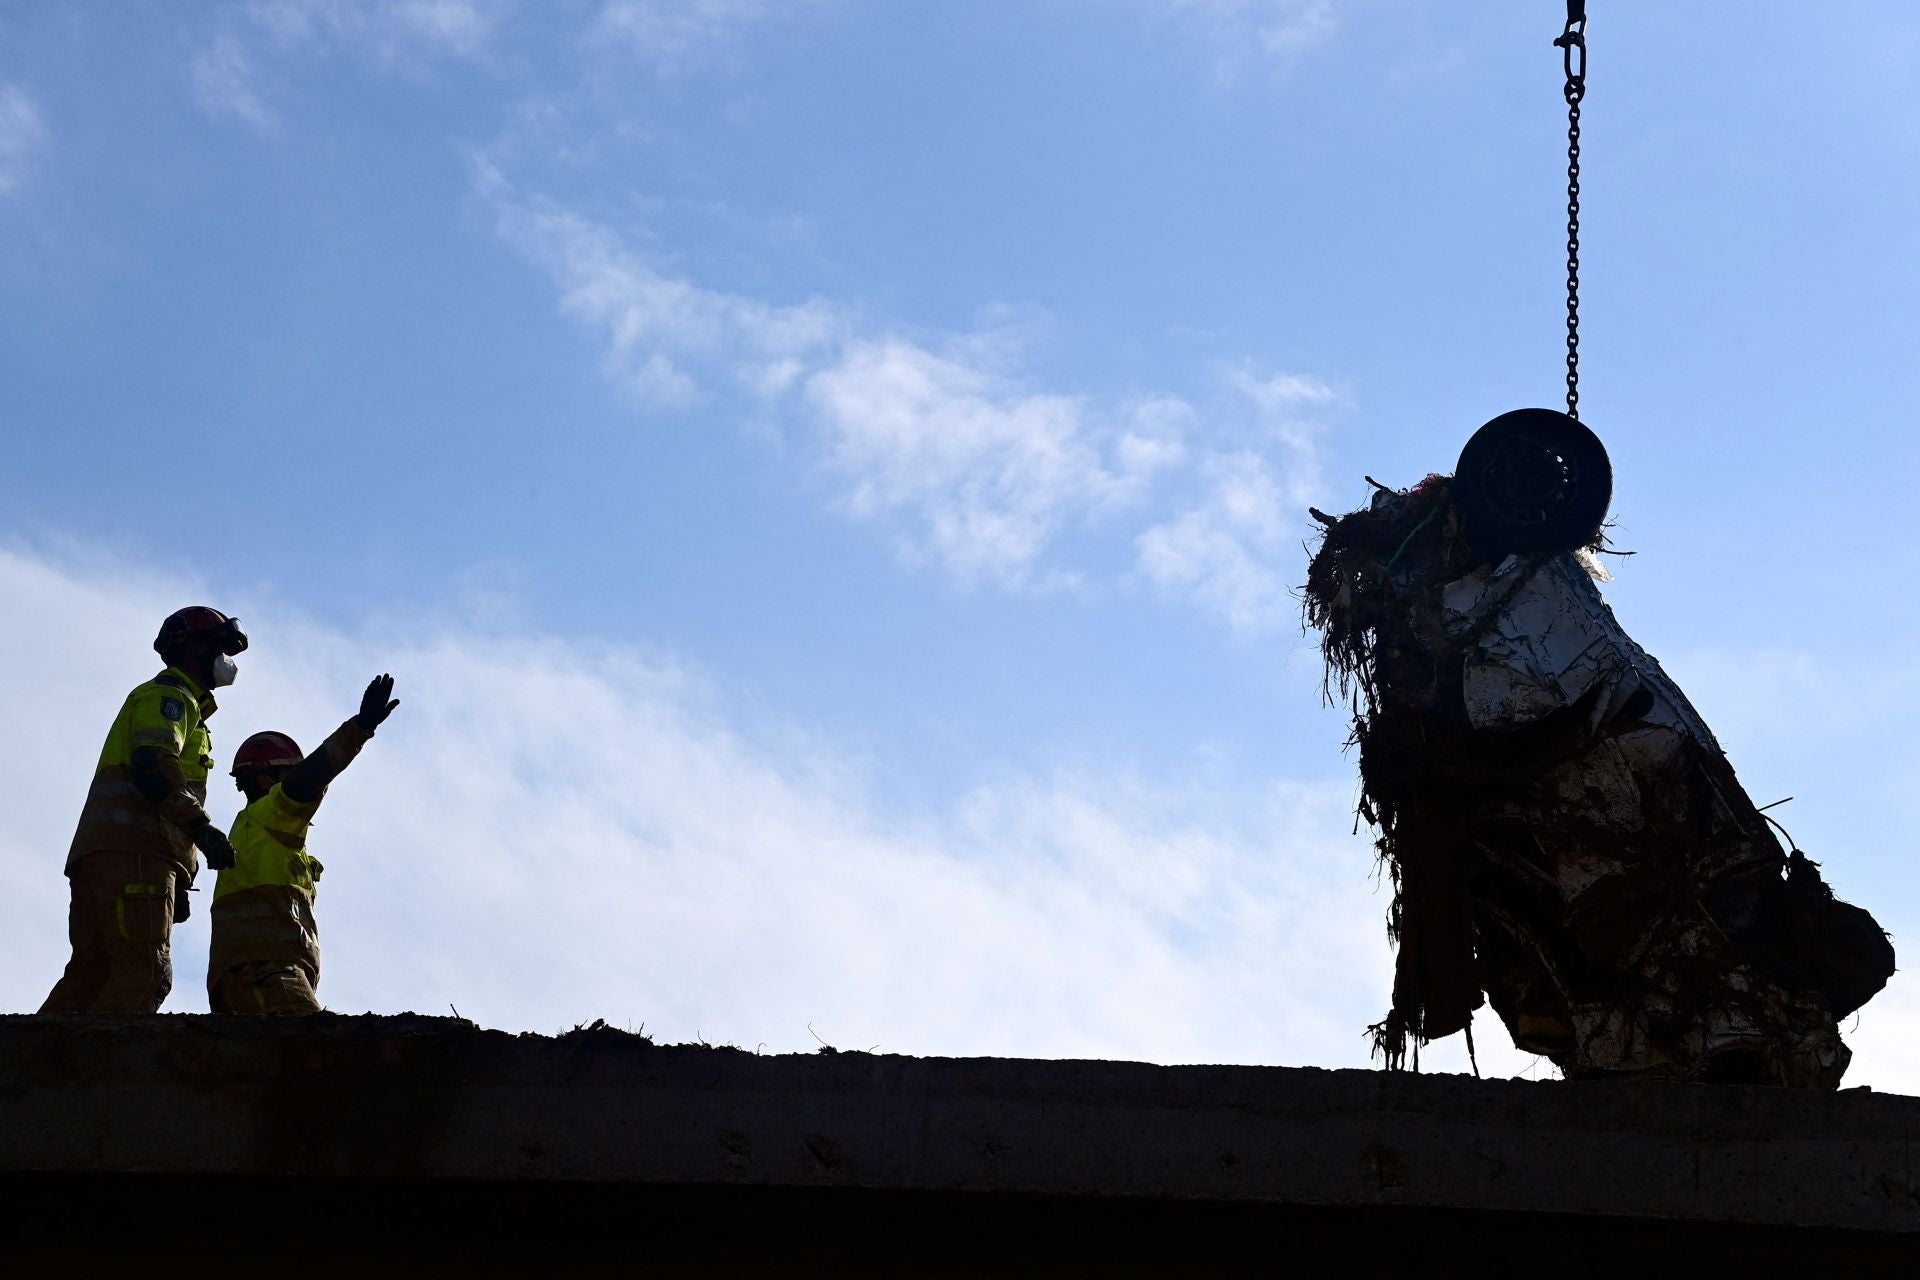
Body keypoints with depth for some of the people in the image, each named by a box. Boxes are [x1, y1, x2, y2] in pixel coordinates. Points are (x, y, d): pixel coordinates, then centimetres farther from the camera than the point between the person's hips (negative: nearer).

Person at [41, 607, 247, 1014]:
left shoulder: (176, 702, 35)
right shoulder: (169, 695, 4)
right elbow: (151, 766, -15)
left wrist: (177, 880, 22)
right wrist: (201, 827, -21)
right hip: (131, 849, -10)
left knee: (92, 973, -2)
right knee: (144, 973, -19)